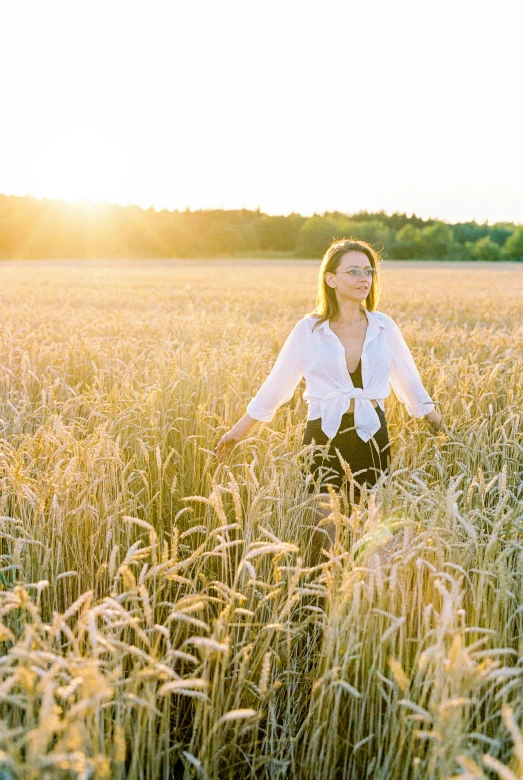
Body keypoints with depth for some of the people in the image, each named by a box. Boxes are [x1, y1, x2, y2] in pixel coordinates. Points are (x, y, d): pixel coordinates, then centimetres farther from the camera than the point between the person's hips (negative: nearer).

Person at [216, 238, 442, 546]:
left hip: (372, 437, 2)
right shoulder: (308, 330, -2)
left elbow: (410, 383, 15)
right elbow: (276, 385, 6)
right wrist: (239, 430, 10)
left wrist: (441, 427, 21)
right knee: (327, 526, -3)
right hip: (325, 437, -2)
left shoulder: (384, 327, 3)